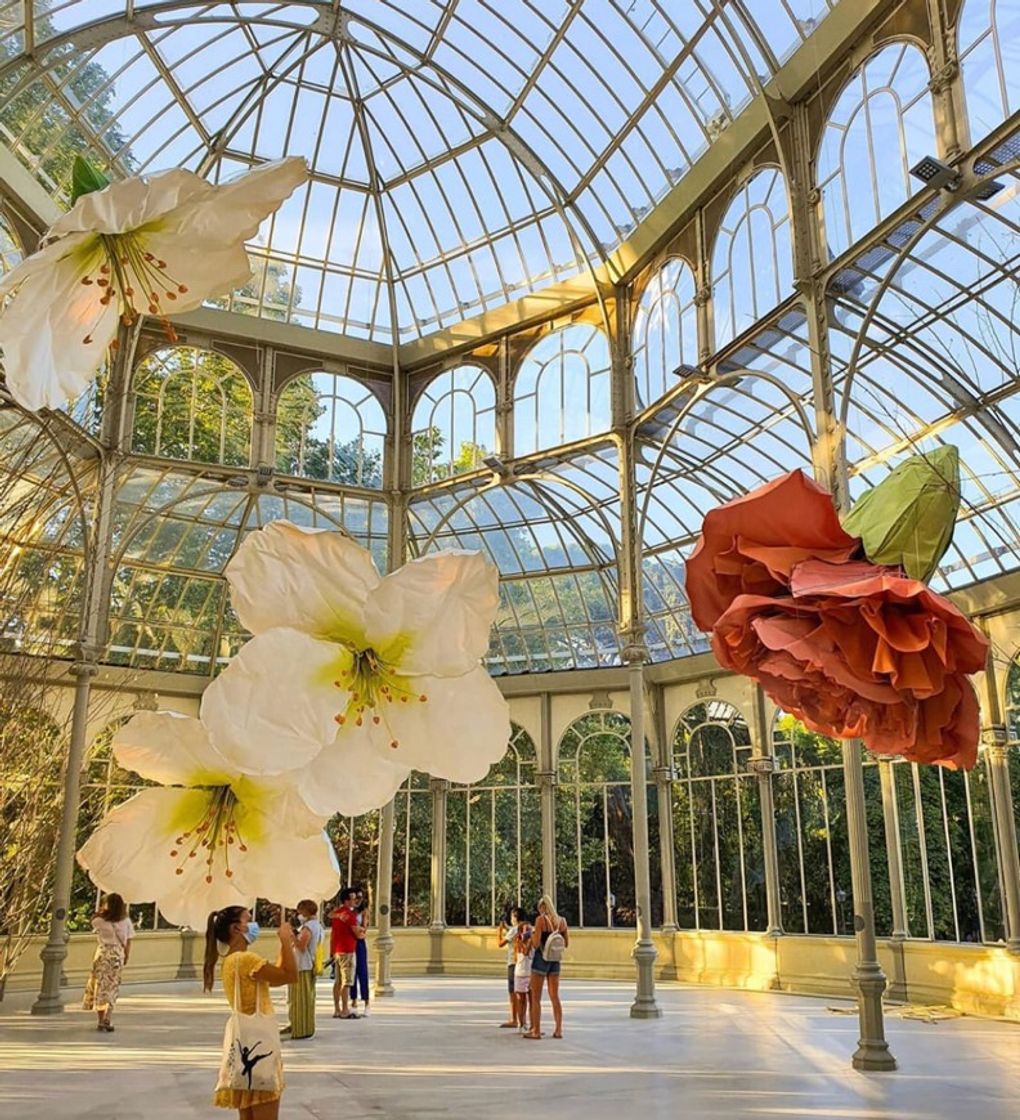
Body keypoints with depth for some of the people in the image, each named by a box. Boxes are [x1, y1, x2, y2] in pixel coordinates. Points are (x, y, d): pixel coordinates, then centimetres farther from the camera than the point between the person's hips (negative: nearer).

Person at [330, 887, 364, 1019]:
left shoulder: (335, 913, 12)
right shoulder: (349, 913, -14)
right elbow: (358, 934, -12)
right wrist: (362, 935, 10)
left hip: (336, 950, 9)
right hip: (347, 950, -9)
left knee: (338, 981, 11)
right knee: (346, 981, -6)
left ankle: (337, 1009, 14)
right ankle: (345, 1011, -6)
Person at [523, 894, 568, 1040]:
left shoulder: (541, 919, -13)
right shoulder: (562, 921, 4)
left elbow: (535, 944, -17)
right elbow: (566, 943, 10)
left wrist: (532, 933, 2)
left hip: (541, 959, -5)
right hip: (555, 960, 5)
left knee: (535, 997, 6)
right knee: (555, 997, 13)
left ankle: (536, 1031, 7)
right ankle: (559, 1030, 12)